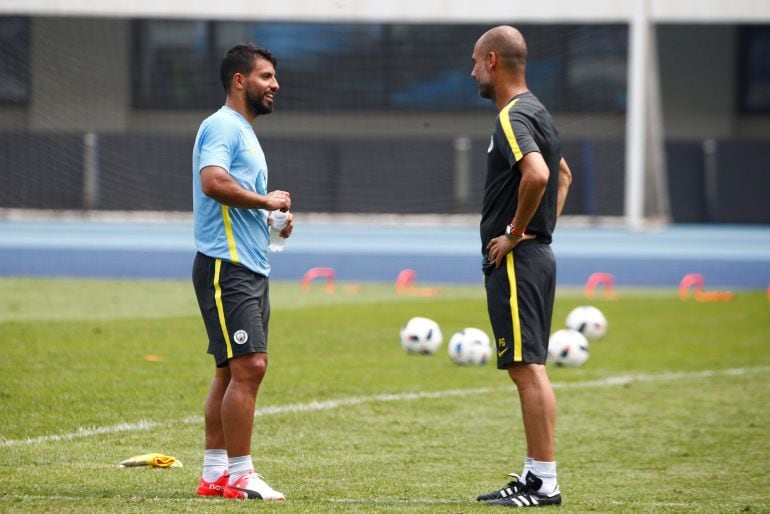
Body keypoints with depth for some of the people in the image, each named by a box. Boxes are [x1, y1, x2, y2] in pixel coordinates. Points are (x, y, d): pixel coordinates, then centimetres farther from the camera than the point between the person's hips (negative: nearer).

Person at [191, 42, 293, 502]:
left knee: (233, 372, 10)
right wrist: (266, 200, -17)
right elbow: (213, 181, -27)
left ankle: (215, 473, 14)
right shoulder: (222, 127, -10)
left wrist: (273, 219, 13)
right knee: (249, 366, -14)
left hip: (250, 269, 11)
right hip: (226, 266, -11)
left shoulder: (244, 132, 22)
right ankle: (240, 474, -13)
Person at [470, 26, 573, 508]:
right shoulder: (536, 112, 17)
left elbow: (538, 174, -33)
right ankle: (536, 476, 16)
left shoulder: (514, 118, -15)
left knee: (528, 369, -9)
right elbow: (563, 173, 32)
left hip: (515, 260, -10)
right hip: (538, 254, 10)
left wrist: (515, 232, -20)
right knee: (528, 369, 13)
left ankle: (544, 482, -9)